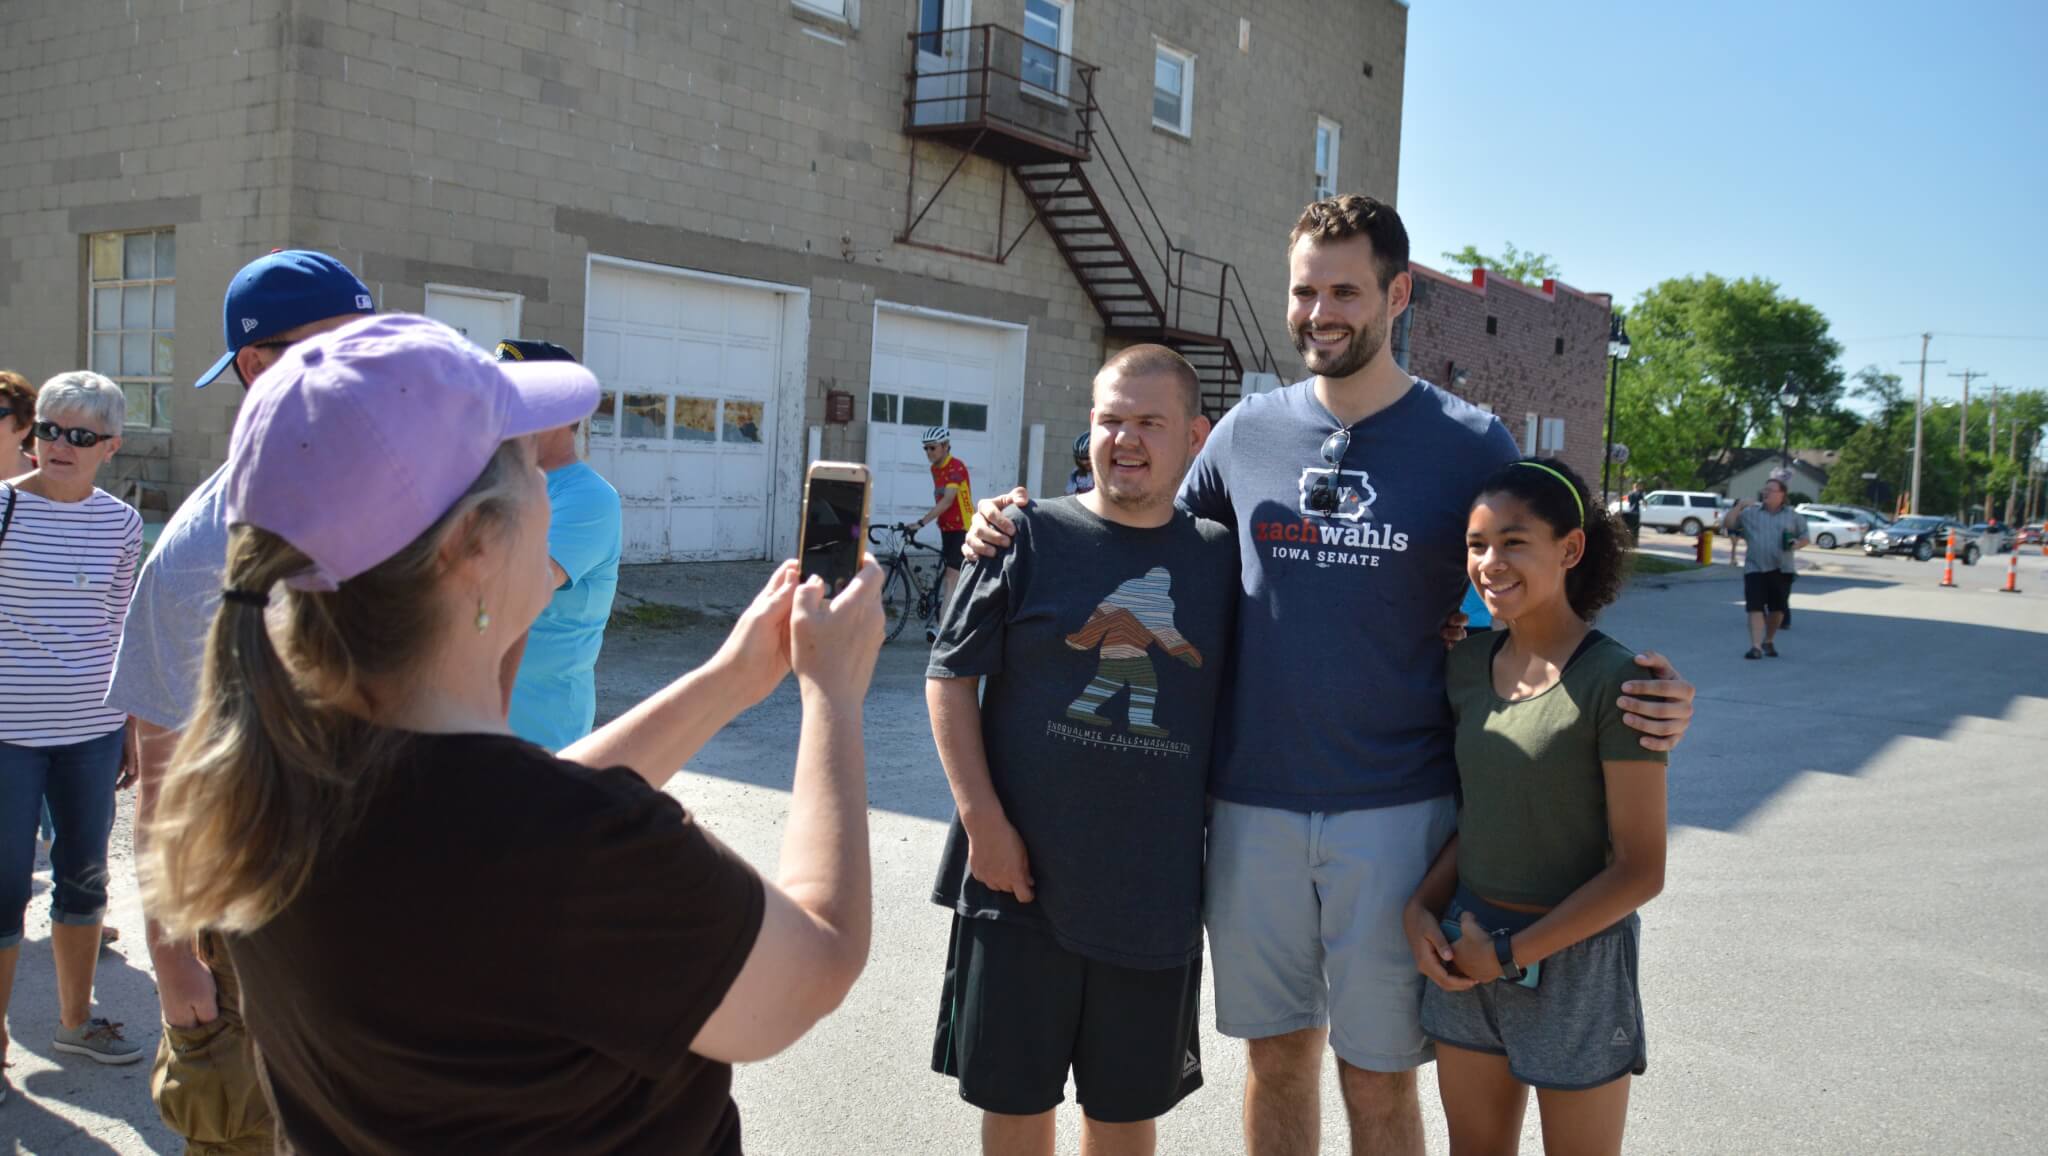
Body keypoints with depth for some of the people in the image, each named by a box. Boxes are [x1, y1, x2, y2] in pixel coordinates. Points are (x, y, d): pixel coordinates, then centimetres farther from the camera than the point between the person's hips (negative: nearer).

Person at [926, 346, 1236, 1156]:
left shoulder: (1221, 557, 3)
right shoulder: (1030, 537, -3)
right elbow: (950, 677, -2)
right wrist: (983, 820, -9)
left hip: (1157, 890, 2)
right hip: (1023, 875, -1)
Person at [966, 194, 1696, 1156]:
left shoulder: (1471, 445, -4)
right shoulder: (1248, 430, 3)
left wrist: (1639, 700, -16)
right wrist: (1021, 531, 1)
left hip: (1395, 811, -2)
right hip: (1252, 805, 2)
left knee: (1378, 1076, 10)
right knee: (1276, 1054, 16)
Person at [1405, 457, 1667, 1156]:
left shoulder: (1612, 681, -16)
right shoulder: (1468, 666, 1)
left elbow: (1638, 870, -15)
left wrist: (1511, 954, -14)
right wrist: (1420, 908, -4)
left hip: (1574, 954, -5)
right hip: (1463, 949, 5)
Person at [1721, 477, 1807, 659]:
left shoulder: (1794, 516, 10)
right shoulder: (1750, 513, 9)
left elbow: (1805, 538, 14)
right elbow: (1727, 524, 4)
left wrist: (1798, 543, -8)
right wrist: (1739, 506, -5)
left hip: (1782, 570, 1)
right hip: (1755, 569, -1)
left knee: (1777, 609, 7)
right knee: (1755, 608, -10)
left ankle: (1769, 641, 27)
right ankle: (1756, 646, -14)